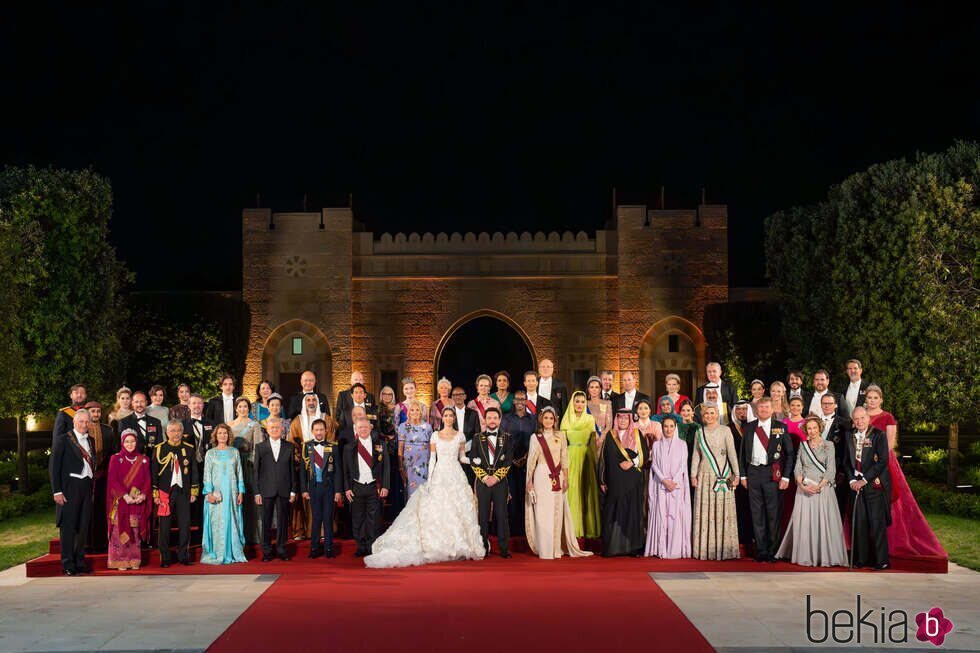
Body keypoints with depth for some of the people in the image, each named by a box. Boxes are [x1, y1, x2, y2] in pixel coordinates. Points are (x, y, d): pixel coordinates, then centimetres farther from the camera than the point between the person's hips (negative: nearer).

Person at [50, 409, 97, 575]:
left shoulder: (90, 442, 17)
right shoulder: (63, 440, -1)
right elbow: (53, 467, -5)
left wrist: (92, 485, 7)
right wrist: (57, 491, -11)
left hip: (87, 488, 6)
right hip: (70, 487, -6)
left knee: (84, 526, 8)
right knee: (68, 525, -4)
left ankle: (80, 562, 16)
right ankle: (68, 564, 1)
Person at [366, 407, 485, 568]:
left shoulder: (460, 436, 7)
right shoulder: (435, 435, 5)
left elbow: (462, 457, 12)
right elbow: (432, 458, 4)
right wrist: (429, 479, -1)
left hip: (456, 475, 0)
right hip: (439, 475, 0)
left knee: (457, 511, -3)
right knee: (437, 510, -5)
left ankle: (458, 547, 3)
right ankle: (439, 546, -1)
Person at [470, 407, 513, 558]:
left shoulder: (507, 438, 8)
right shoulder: (477, 438, 10)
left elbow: (508, 461, 1)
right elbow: (473, 461, 3)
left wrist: (496, 477, -9)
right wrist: (485, 477, -8)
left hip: (500, 482, -1)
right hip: (482, 482, 1)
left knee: (502, 515, -1)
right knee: (483, 516, 1)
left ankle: (504, 548, 2)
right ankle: (483, 548, 5)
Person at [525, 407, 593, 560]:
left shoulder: (560, 436, 8)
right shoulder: (535, 437, 4)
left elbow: (564, 459, 8)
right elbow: (531, 460, 6)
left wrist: (565, 478, 2)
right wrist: (529, 481, 3)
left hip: (557, 477, 2)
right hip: (542, 477, -2)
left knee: (557, 513, 2)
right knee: (542, 513, -3)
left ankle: (557, 549, 8)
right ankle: (545, 551, 1)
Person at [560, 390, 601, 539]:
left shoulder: (590, 419, 5)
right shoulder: (566, 419, 6)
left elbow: (593, 441, 5)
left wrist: (596, 460, 0)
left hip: (586, 457, 0)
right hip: (571, 458, 0)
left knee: (586, 491, 0)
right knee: (572, 490, -1)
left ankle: (588, 526, 5)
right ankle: (572, 526, 4)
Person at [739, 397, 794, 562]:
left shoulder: (781, 427, 3)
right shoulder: (749, 427, 10)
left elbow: (789, 453, 2)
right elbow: (743, 452, 14)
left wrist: (786, 477, -5)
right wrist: (743, 475, 7)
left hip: (773, 473, -3)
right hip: (753, 472, 3)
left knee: (774, 514, -1)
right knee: (757, 513, 5)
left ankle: (772, 551, 7)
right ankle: (761, 551, 11)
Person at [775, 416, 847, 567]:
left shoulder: (828, 445, 2)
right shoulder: (802, 445, 11)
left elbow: (831, 470, -5)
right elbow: (797, 468, 6)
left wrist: (819, 486, -16)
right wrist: (802, 484, -10)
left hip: (823, 488, -3)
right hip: (804, 489, 3)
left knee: (823, 521, -4)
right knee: (804, 522, 1)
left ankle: (824, 556, 2)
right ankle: (805, 556, 7)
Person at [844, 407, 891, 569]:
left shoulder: (879, 435, -4)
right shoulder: (850, 437, 12)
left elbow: (882, 461, -11)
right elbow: (847, 462, 15)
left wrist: (864, 480, -13)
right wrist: (851, 480, -2)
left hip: (875, 484, -4)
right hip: (856, 485, 4)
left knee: (877, 523, -4)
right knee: (858, 522, 1)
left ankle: (880, 560, 3)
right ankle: (861, 558, 9)